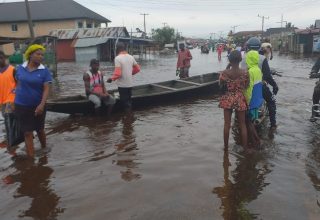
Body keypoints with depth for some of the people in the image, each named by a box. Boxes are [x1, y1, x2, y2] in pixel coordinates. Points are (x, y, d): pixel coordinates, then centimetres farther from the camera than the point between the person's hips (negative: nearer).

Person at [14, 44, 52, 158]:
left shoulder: (44, 71, -8)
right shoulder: (20, 68, -1)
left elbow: (46, 89, -13)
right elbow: (18, 85, 9)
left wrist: (42, 105, -25)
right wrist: (15, 100, 8)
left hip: (38, 106, -1)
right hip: (22, 106, 1)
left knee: (40, 130, 16)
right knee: (28, 132, 3)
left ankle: (44, 150, 40)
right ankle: (31, 158, 10)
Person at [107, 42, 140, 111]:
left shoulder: (118, 58, -15)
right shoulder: (131, 57, 4)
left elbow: (118, 73, -21)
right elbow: (137, 69, 11)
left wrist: (111, 79, -6)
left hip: (122, 84, -6)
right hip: (130, 84, 6)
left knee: (124, 101, 3)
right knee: (129, 100, 18)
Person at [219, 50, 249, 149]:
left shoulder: (224, 73, -11)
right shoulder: (245, 73, -12)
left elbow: (221, 86, 1)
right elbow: (246, 87, -4)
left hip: (227, 99, 0)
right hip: (240, 100, 0)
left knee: (227, 124, 10)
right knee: (242, 124, 12)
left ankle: (226, 146, 20)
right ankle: (245, 147, 19)